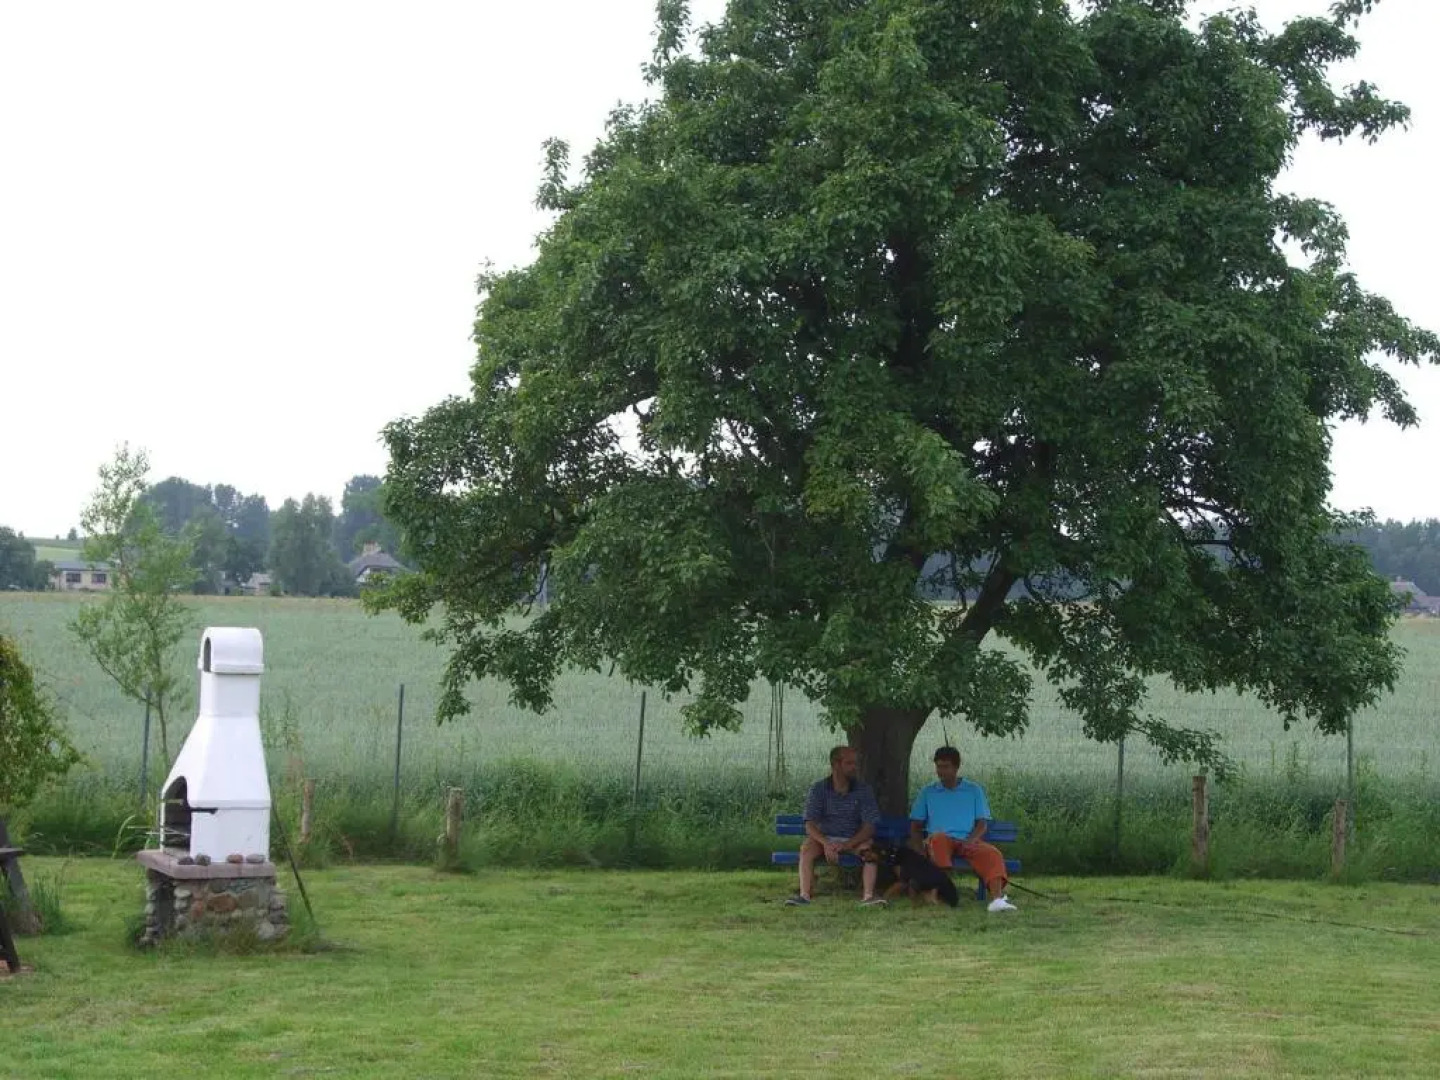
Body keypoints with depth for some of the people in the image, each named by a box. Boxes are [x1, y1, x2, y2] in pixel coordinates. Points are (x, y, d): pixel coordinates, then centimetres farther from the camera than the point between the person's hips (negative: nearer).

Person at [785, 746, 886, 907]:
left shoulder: (863, 789, -3)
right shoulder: (818, 789, -4)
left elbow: (869, 826, -10)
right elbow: (810, 825, -12)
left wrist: (847, 845, -26)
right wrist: (826, 843, -32)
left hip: (854, 840, 0)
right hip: (824, 838, 0)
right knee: (807, 846, -30)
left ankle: (868, 896, -39)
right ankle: (804, 895, -38)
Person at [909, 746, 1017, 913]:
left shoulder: (974, 790, 18)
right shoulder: (927, 792, 18)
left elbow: (982, 823, 11)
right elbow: (915, 826, 16)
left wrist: (970, 841, -10)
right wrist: (922, 845, -6)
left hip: (968, 841, 1)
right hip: (941, 842, -1)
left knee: (992, 853, -29)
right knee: (938, 838, -37)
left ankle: (997, 898, -50)